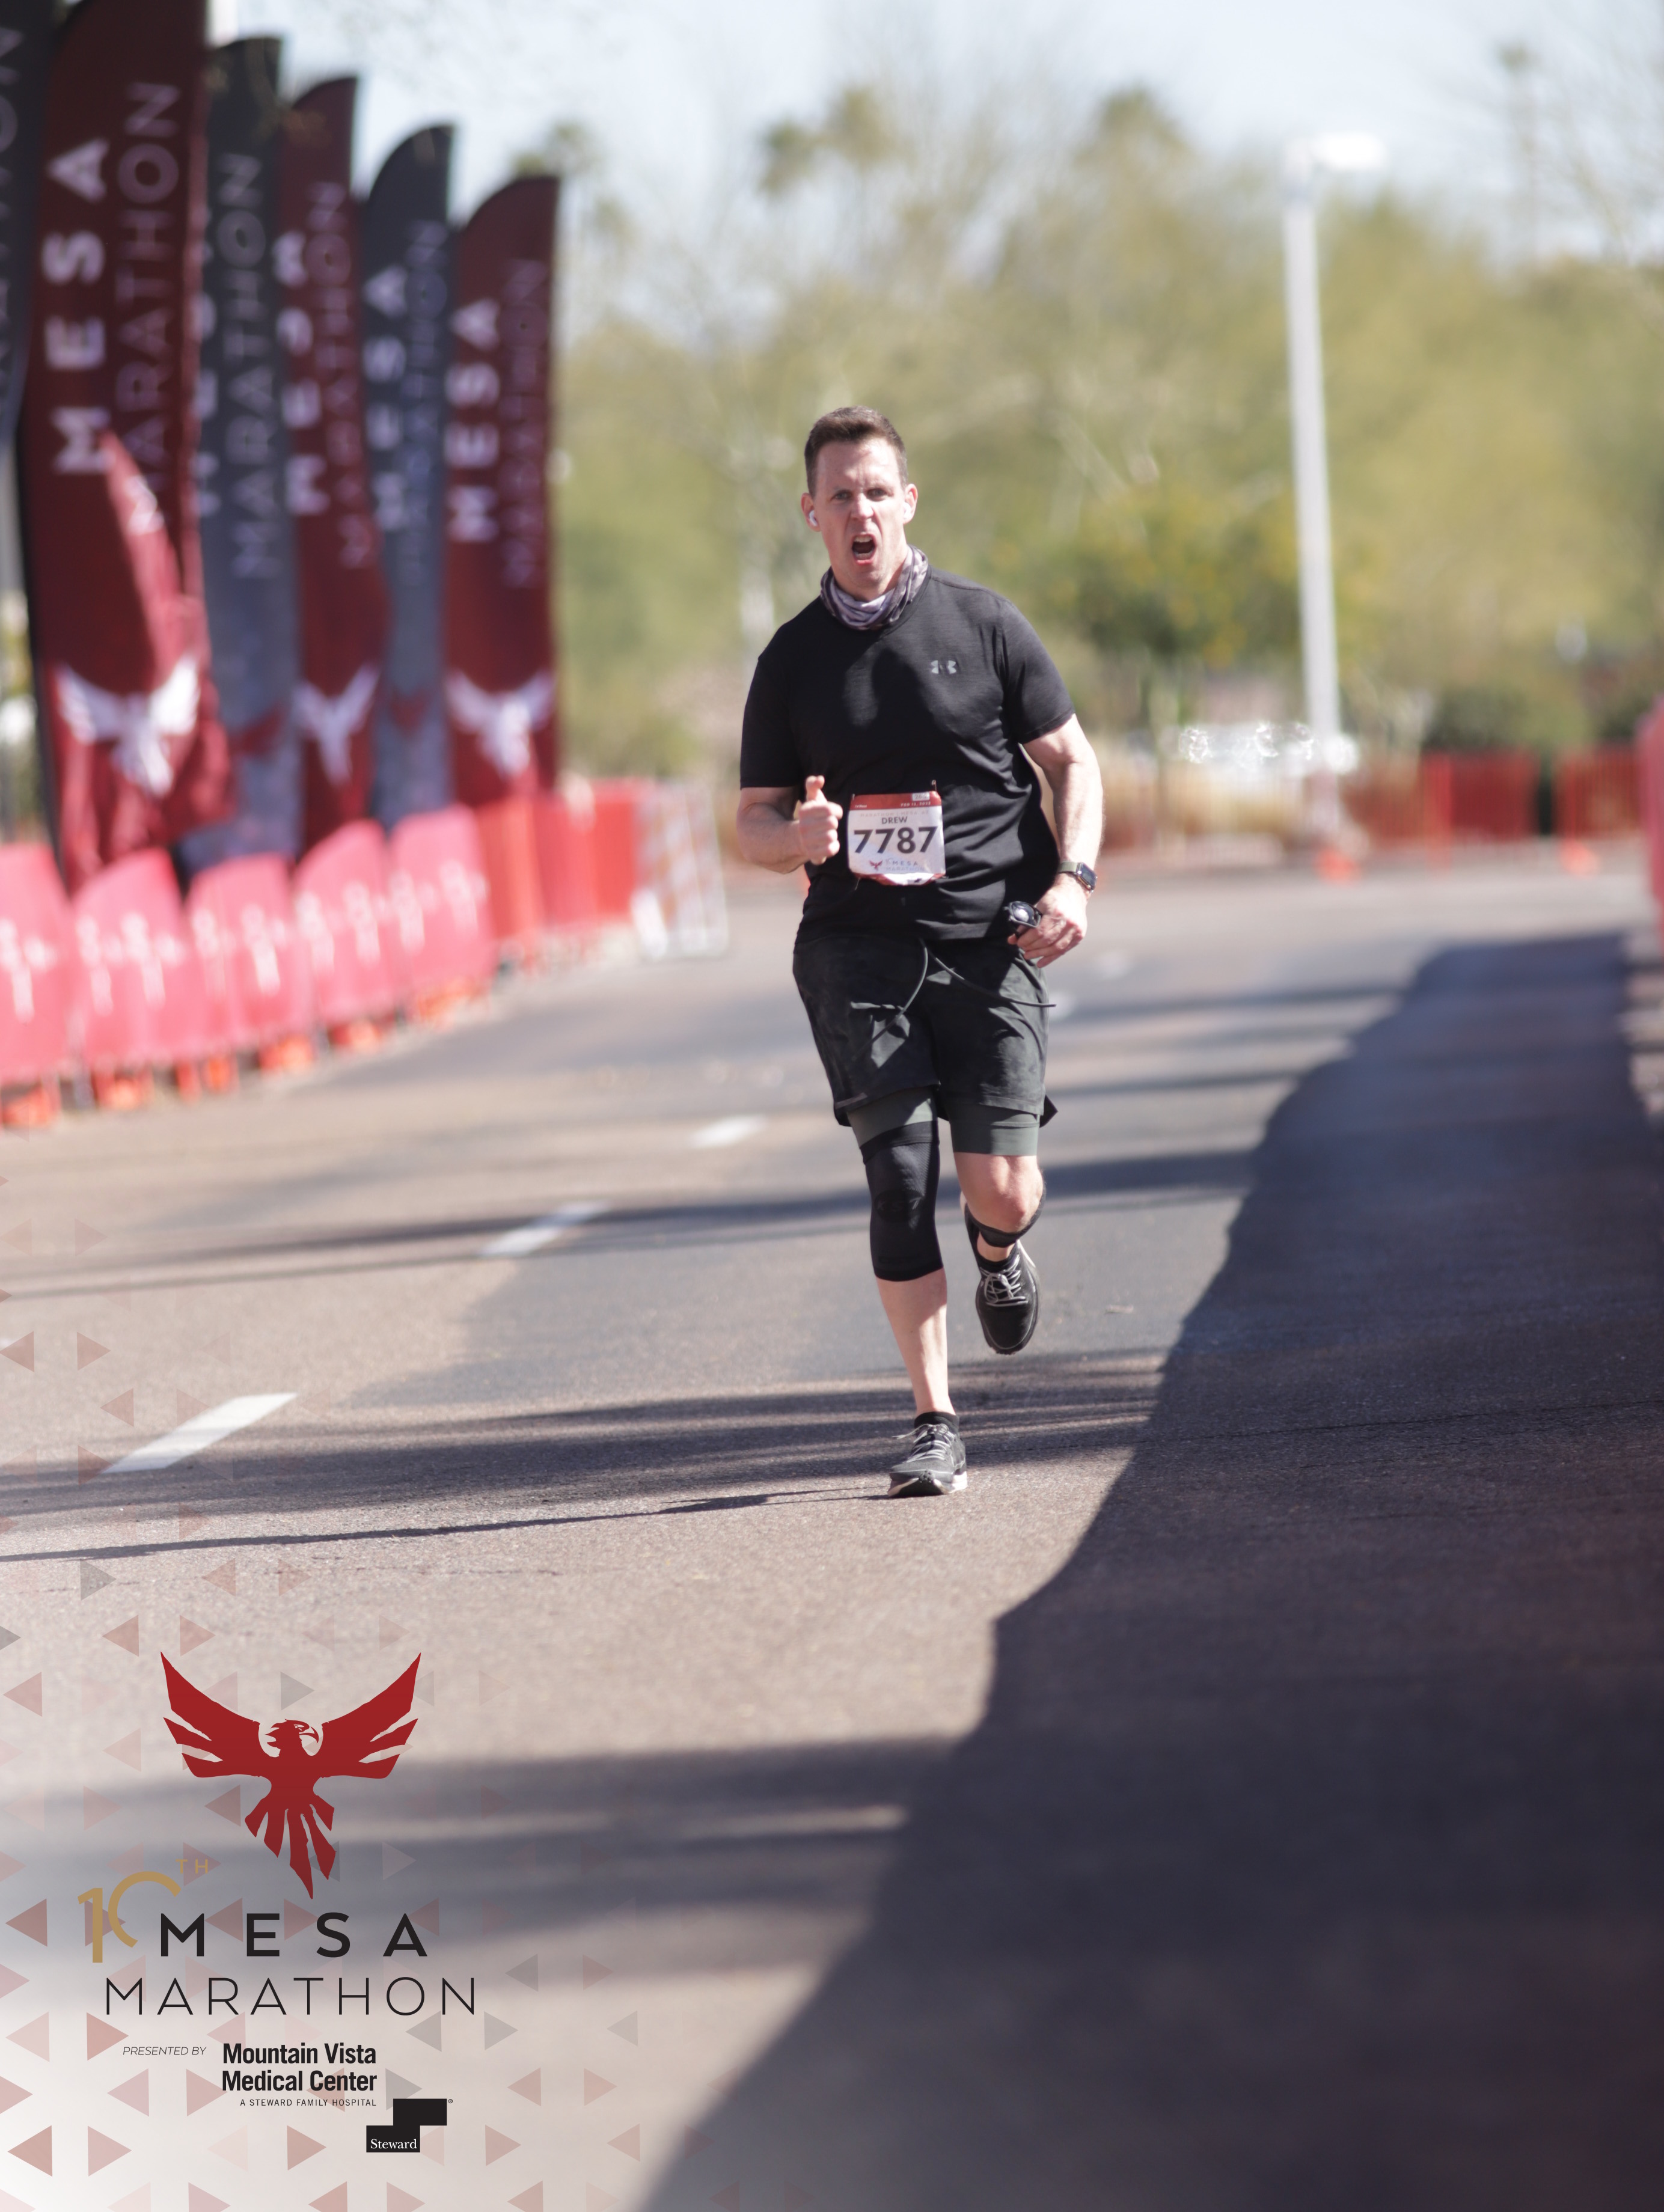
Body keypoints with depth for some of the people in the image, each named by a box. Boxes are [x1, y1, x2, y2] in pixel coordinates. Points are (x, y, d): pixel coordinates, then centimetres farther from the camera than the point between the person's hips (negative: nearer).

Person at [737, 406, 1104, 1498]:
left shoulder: (984, 623, 5)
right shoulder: (794, 658, 9)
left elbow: (1071, 759, 9)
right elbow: (755, 823, 12)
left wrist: (1074, 876, -8)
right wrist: (798, 836, -13)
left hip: (991, 944, -1)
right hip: (858, 947, 1)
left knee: (1003, 1192, -7)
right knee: (899, 1179, -10)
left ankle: (1000, 1254, 31)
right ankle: (934, 1421, -3)